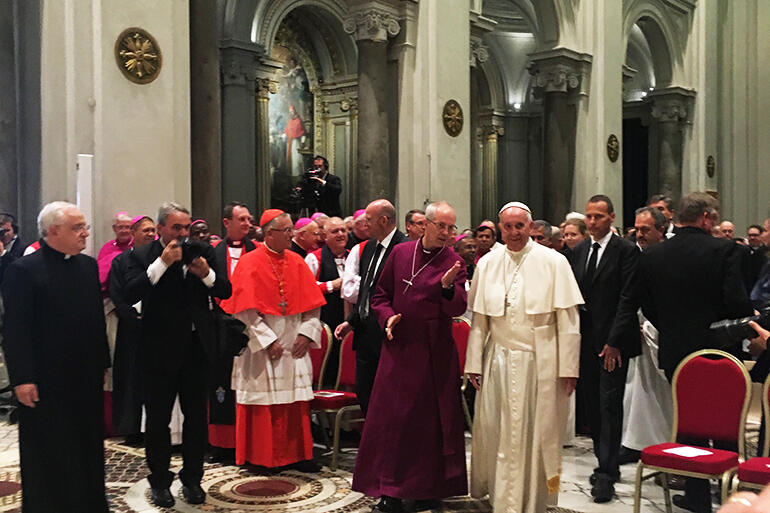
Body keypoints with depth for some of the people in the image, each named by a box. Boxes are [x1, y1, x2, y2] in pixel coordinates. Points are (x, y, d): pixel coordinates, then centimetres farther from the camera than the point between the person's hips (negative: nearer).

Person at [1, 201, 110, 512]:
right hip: (46, 383, -6)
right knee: (47, 457, 6)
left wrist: (102, 363, 11)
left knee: (88, 448, 15)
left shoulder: (89, 266, 8)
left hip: (87, 378, 6)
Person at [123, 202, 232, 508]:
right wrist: (162, 263, -24)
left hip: (196, 347, 3)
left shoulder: (203, 252, 4)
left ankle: (192, 479, 26)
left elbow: (225, 291, 2)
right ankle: (159, 482, 22)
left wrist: (206, 273, -17)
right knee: (158, 419, 8)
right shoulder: (142, 257, -5)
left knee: (196, 416, 11)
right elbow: (131, 295, -20)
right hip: (159, 349, -3)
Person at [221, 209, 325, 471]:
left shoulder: (296, 262, 8)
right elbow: (246, 309, -10)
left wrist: (306, 333, -5)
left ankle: (297, 454, 14)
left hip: (294, 345, 4)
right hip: (261, 346, -4)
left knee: (296, 402, 5)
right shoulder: (250, 263, -5)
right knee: (264, 404, 1)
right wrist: (267, 340, -14)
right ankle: (261, 457, 13)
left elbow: (312, 303, 8)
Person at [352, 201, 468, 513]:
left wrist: (448, 286, -30)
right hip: (399, 349, 2)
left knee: (430, 420, 6)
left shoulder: (453, 262, -2)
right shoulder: (400, 253, 3)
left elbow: (457, 309, -12)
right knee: (391, 418, 4)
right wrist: (387, 317, -8)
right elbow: (380, 296, 11)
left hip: (435, 354, -2)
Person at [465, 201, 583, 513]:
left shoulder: (553, 262, -2)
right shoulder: (487, 264, 7)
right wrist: (474, 363, 4)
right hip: (498, 362, 3)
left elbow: (567, 319, -4)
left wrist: (568, 367, -8)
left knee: (535, 434, 4)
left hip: (540, 362, -3)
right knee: (495, 431, 6)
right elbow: (479, 319, 8)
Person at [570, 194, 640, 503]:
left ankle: (606, 475, -1)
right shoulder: (579, 251, 13)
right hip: (585, 339, 6)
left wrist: (614, 341, -14)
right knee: (590, 404, 10)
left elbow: (628, 299, -11)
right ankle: (606, 463, 24)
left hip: (612, 340, -6)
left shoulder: (626, 250, -6)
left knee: (609, 405, -5)